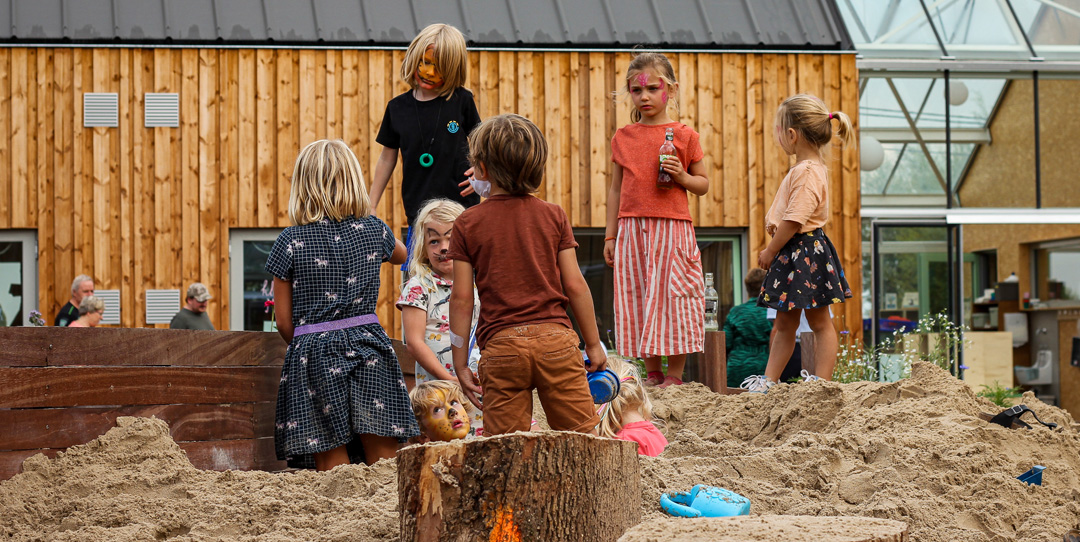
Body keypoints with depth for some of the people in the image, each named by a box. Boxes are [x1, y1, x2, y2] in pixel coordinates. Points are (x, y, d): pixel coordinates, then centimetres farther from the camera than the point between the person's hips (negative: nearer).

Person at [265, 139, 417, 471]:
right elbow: (401, 255, 29)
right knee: (384, 465, 5)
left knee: (332, 466, 2)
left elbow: (284, 322, 0)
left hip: (315, 356, -2)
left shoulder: (291, 242, -4)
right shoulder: (374, 230, 3)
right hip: (370, 350, 2)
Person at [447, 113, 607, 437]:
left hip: (500, 346, -1)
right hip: (556, 339, 1)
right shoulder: (553, 216, 4)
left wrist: (460, 363, 4)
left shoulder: (468, 224, 1)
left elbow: (462, 298, -1)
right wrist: (593, 345, 10)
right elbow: (574, 285, 2)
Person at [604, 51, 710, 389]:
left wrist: (682, 177, -14)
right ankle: (652, 373, 13)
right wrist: (610, 236, 11)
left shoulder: (684, 136, 1)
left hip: (672, 228, -3)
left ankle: (675, 376, 5)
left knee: (671, 296, -3)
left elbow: (703, 185, 7)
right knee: (636, 297, 4)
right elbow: (616, 190, 14)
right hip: (632, 229, 3)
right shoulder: (623, 138, 10)